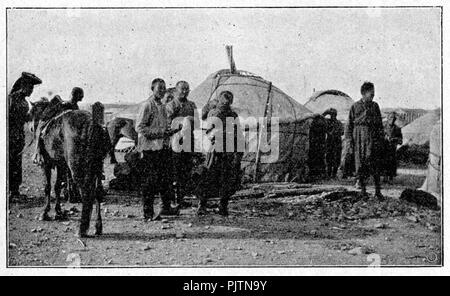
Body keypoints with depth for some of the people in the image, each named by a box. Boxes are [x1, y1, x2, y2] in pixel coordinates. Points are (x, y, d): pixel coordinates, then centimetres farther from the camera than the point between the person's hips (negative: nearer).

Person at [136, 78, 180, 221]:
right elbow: (139, 127, -15)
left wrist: (169, 131, 5)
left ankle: (166, 206, 24)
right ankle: (148, 213, 2)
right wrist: (159, 133, -20)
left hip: (162, 146, 8)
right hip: (150, 147, -8)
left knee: (165, 177, 12)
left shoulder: (162, 106, 16)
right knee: (150, 180, -4)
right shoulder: (147, 106, -10)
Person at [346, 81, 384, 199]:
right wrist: (350, 139, 1)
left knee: (374, 164, -4)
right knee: (360, 164, 2)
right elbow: (350, 124, 7)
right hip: (359, 137, -1)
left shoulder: (375, 106, 10)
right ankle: (362, 188, 13)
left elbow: (380, 124, 12)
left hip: (372, 138, 1)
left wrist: (381, 138, 5)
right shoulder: (355, 106, 5)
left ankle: (377, 190, 0)